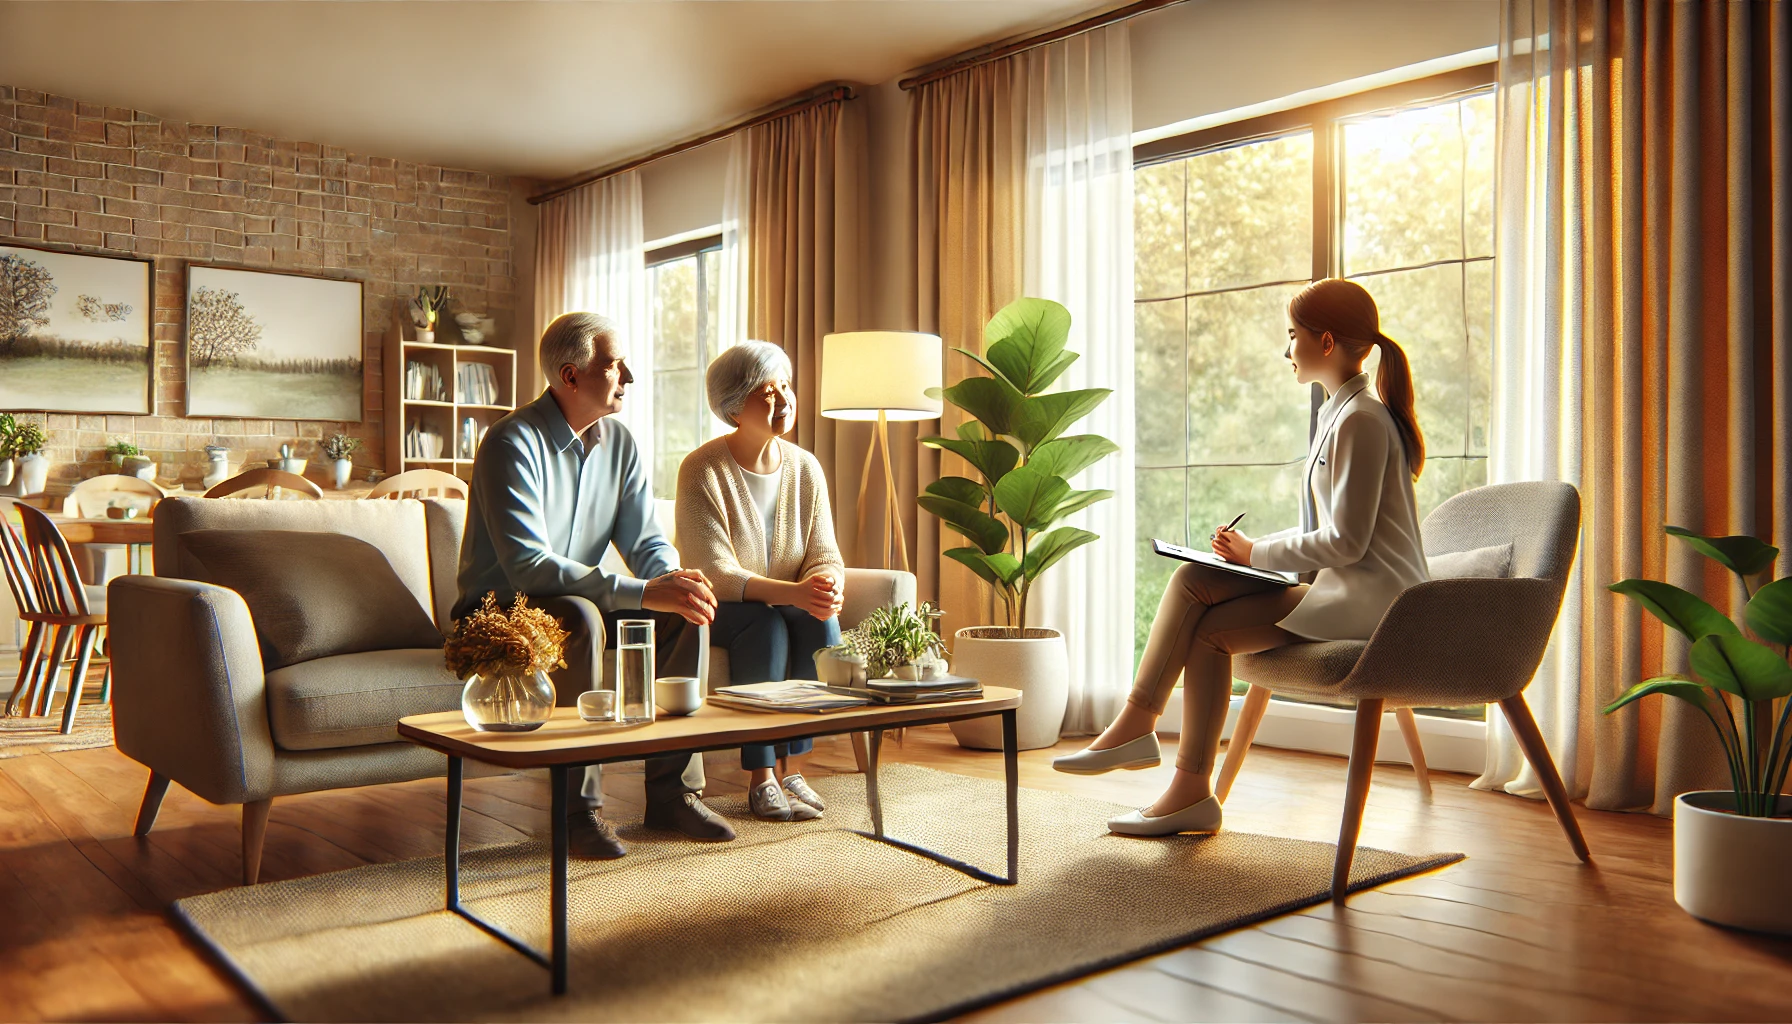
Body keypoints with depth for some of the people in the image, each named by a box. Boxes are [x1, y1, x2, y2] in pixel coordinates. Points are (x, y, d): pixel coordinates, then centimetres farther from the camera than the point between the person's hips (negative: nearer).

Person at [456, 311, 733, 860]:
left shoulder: (618, 441, 3)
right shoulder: (513, 443, -20)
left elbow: (647, 542, 2)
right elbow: (528, 567, -30)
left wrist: (675, 579, -24)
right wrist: (644, 592, -36)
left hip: (578, 607, 7)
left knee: (685, 614, -14)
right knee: (578, 617, -37)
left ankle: (673, 789, -10)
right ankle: (581, 807, -27)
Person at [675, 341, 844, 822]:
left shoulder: (805, 468, 1)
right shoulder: (702, 471, -15)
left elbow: (825, 555, -2)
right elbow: (715, 573, -22)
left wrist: (828, 586, -28)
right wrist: (793, 592, -35)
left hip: (792, 604, 4)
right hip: (719, 609, -4)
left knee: (822, 623, -26)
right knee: (766, 626, -33)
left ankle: (788, 764, -16)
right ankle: (761, 780, -25)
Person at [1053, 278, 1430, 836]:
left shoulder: (1360, 421, -16)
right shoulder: (1339, 414, 17)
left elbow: (1345, 543, -21)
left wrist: (1257, 552, -10)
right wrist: (1252, 550, 5)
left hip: (1368, 598, -9)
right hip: (1341, 587, 9)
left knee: (1209, 630, -13)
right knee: (1193, 579, -7)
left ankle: (1191, 792, -2)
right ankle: (1135, 726, -9)